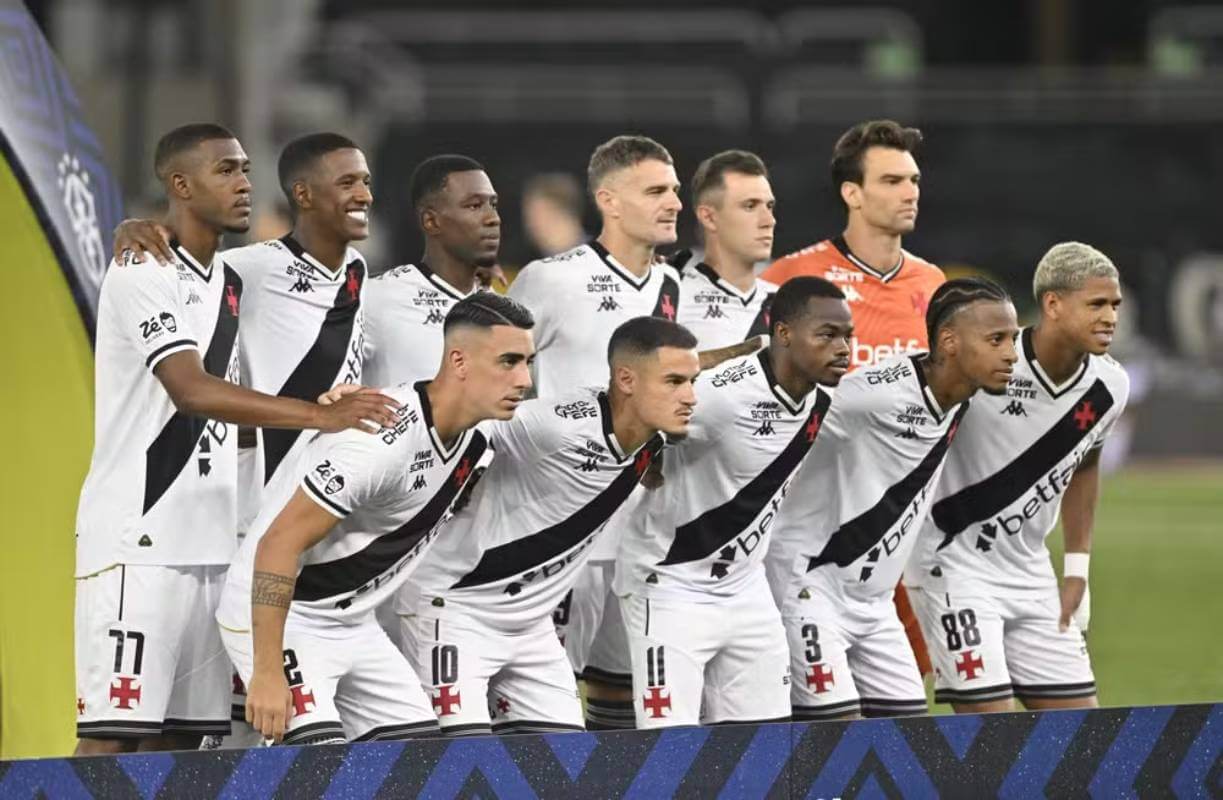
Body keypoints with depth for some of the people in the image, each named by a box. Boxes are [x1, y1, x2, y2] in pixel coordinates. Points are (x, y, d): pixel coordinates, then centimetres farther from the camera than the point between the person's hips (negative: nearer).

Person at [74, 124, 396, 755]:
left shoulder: (230, 282, 17)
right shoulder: (144, 274, -10)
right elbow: (193, 392, -22)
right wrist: (320, 415, -29)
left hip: (207, 545, 8)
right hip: (138, 539, -8)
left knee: (180, 736, 4)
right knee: (114, 732, -11)